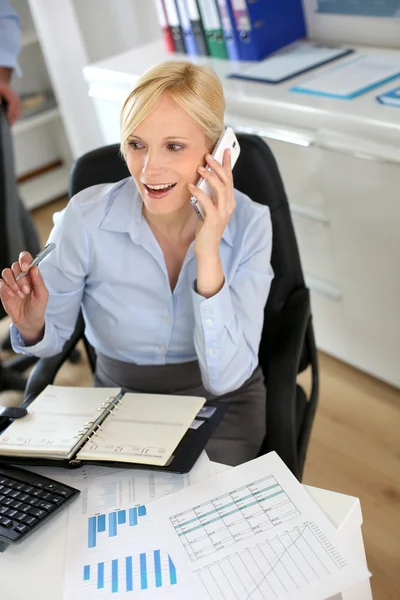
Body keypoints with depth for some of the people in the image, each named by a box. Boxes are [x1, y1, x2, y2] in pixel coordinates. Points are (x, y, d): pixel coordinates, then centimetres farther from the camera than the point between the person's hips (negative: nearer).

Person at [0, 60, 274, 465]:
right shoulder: (87, 218, -18)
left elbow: (225, 377, -23)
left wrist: (208, 255, -33)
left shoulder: (249, 224, -18)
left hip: (222, 405, 0)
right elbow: (53, 336, -2)